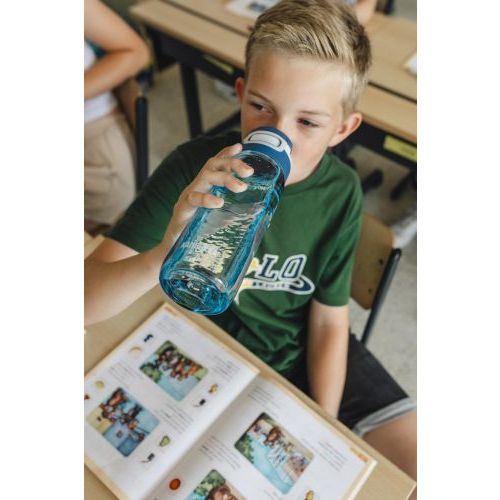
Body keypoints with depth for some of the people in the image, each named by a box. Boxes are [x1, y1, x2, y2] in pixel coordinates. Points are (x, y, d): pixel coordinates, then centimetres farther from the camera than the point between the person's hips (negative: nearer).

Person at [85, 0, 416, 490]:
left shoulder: (341, 193, -15)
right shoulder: (194, 169, -24)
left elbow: (329, 322, -7)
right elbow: (84, 299, -29)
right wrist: (162, 259, -50)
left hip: (305, 356, 2)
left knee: (416, 456, -3)